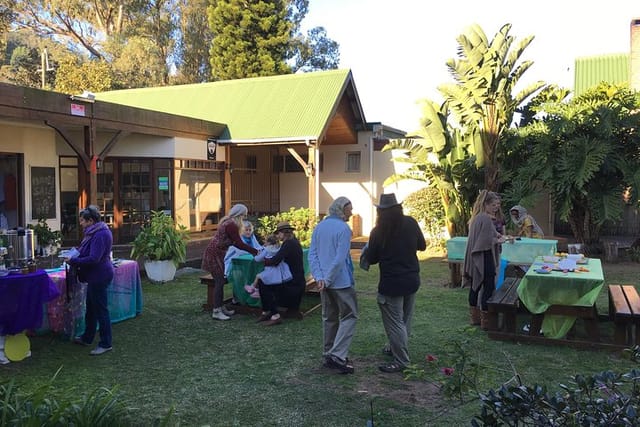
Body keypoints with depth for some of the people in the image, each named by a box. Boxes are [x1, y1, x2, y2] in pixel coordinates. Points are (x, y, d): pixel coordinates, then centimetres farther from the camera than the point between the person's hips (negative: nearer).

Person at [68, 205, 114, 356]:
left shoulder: (100, 234, -22)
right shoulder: (94, 232, 12)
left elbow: (93, 259, -27)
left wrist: (73, 261, -18)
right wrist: (75, 254, 8)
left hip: (99, 276, -11)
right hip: (95, 276, 11)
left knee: (100, 310, -2)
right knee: (91, 308, 21)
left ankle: (106, 344, 7)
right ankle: (87, 338, 36)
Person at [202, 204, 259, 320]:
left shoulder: (228, 222, 12)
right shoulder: (231, 225, -18)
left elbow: (235, 243, 17)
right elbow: (239, 244, -19)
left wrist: (252, 250, 15)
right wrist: (255, 251, -13)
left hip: (216, 254, 10)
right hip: (215, 254, -10)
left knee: (220, 281, 14)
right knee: (220, 282, -6)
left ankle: (220, 308, 22)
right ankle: (216, 312, -3)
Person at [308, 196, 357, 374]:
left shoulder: (319, 227, 9)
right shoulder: (343, 228, -12)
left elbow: (312, 254, 3)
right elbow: (340, 259, -18)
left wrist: (319, 277, -4)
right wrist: (328, 279, -12)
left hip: (325, 281, 7)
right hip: (341, 281, -7)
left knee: (329, 318, 15)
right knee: (349, 316, 2)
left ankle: (328, 355, 22)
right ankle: (338, 355, -7)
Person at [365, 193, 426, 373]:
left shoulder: (378, 232, -15)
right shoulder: (411, 223, -6)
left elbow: (371, 259, -5)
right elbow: (422, 246, 7)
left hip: (392, 283, -5)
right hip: (412, 279, 6)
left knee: (395, 322, 3)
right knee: (405, 319, 20)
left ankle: (401, 361, 8)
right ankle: (398, 348, 38)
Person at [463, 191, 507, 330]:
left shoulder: (476, 217, 12)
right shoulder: (486, 219, -18)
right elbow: (487, 241, -22)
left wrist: (496, 235, 11)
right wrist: (499, 240, -5)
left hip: (475, 259, 10)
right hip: (485, 259, -10)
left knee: (475, 287, 14)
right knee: (488, 288, -3)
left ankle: (475, 318, 23)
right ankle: (486, 321, 1)